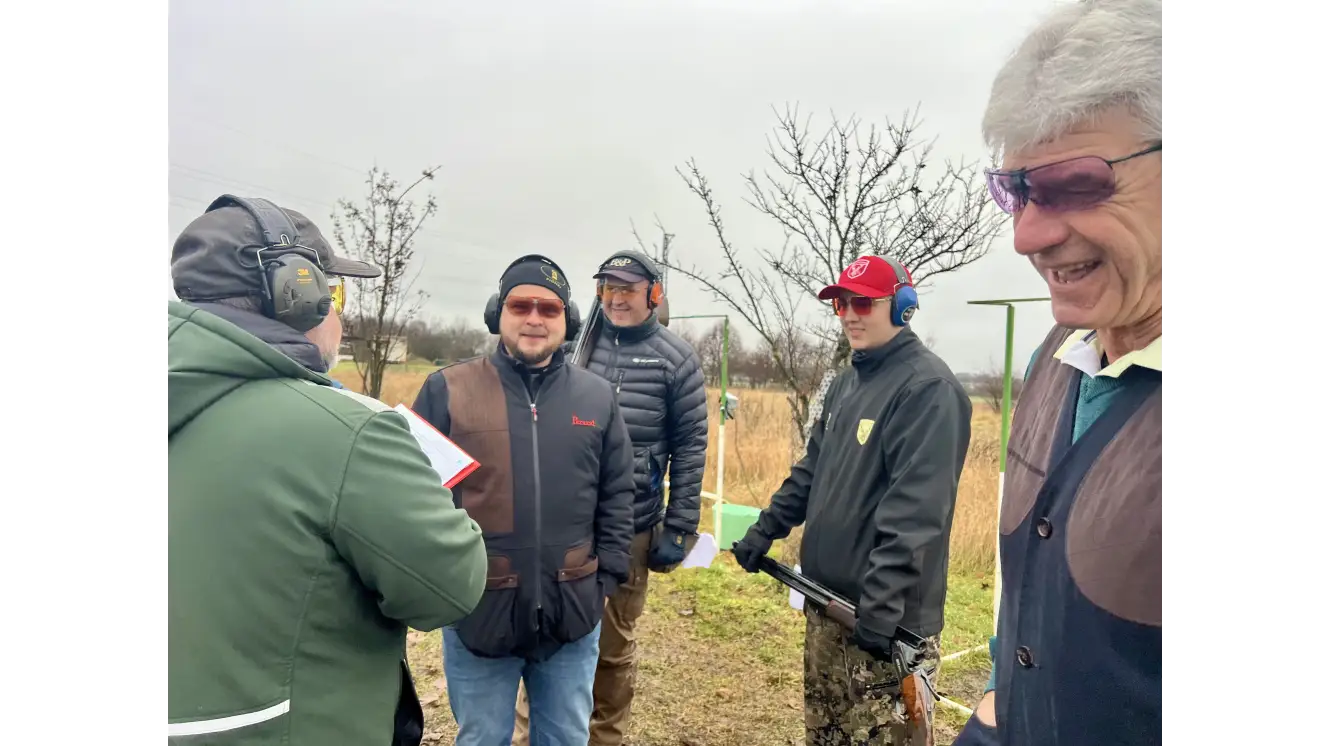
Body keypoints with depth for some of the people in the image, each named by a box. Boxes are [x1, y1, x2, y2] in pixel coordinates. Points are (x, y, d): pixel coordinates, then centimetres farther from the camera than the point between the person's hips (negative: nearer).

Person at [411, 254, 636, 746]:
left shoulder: (597, 397, 2)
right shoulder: (448, 390, -5)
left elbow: (617, 495, 6)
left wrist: (607, 579, 2)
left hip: (572, 611, 2)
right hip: (476, 610, -2)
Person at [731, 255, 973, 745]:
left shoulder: (928, 387, -16)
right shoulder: (846, 382, 12)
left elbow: (916, 509, -24)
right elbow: (812, 469, 19)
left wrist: (883, 602, -27)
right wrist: (767, 528, 13)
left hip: (886, 613, -9)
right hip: (827, 598, 9)